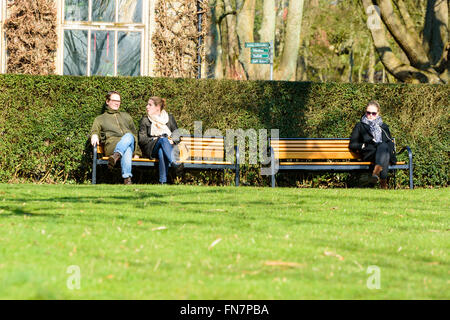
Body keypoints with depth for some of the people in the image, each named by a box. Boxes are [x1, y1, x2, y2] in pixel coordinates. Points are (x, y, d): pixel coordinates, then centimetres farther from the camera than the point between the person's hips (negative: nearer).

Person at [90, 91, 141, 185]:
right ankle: (127, 178, -60)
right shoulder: (100, 119, 29)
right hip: (111, 144, -1)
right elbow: (94, 131, 12)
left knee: (129, 136, -39)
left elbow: (135, 134, 30)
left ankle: (116, 156, -64)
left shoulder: (126, 116, 36)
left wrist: (137, 152, 15)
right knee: (126, 151, -39)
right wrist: (95, 136, -16)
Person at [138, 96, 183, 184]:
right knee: (163, 139, -36)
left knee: (161, 152, -39)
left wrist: (172, 140, -9)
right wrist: (155, 139, -10)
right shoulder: (145, 120, 16)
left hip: (168, 145, 1)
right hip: (150, 149, -1)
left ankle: (163, 181, -53)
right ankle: (175, 164, -58)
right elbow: (141, 139, 6)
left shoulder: (169, 118, 19)